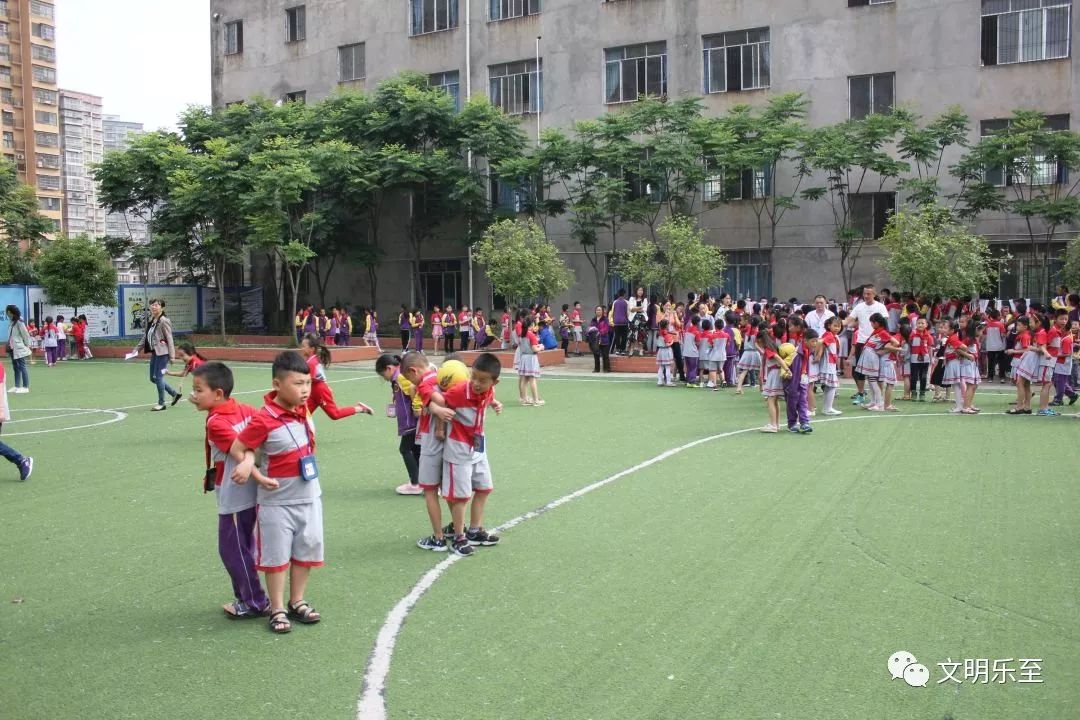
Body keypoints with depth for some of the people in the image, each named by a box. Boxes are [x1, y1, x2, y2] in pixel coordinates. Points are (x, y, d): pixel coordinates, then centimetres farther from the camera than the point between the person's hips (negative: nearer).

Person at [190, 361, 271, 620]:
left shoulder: (215, 423, -19)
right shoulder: (244, 409, 2)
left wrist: (258, 476, -35)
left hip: (233, 498, -8)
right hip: (248, 494, 8)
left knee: (232, 550, 5)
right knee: (241, 548, 20)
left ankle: (256, 603, 14)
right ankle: (245, 597, 30)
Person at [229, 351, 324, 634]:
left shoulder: (304, 409, -4)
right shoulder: (264, 420, -21)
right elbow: (237, 450, -14)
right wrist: (260, 479, -12)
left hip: (309, 496, 6)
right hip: (277, 500, -6)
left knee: (306, 551, 15)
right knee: (276, 556, 7)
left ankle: (297, 602, 30)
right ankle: (277, 609, 20)